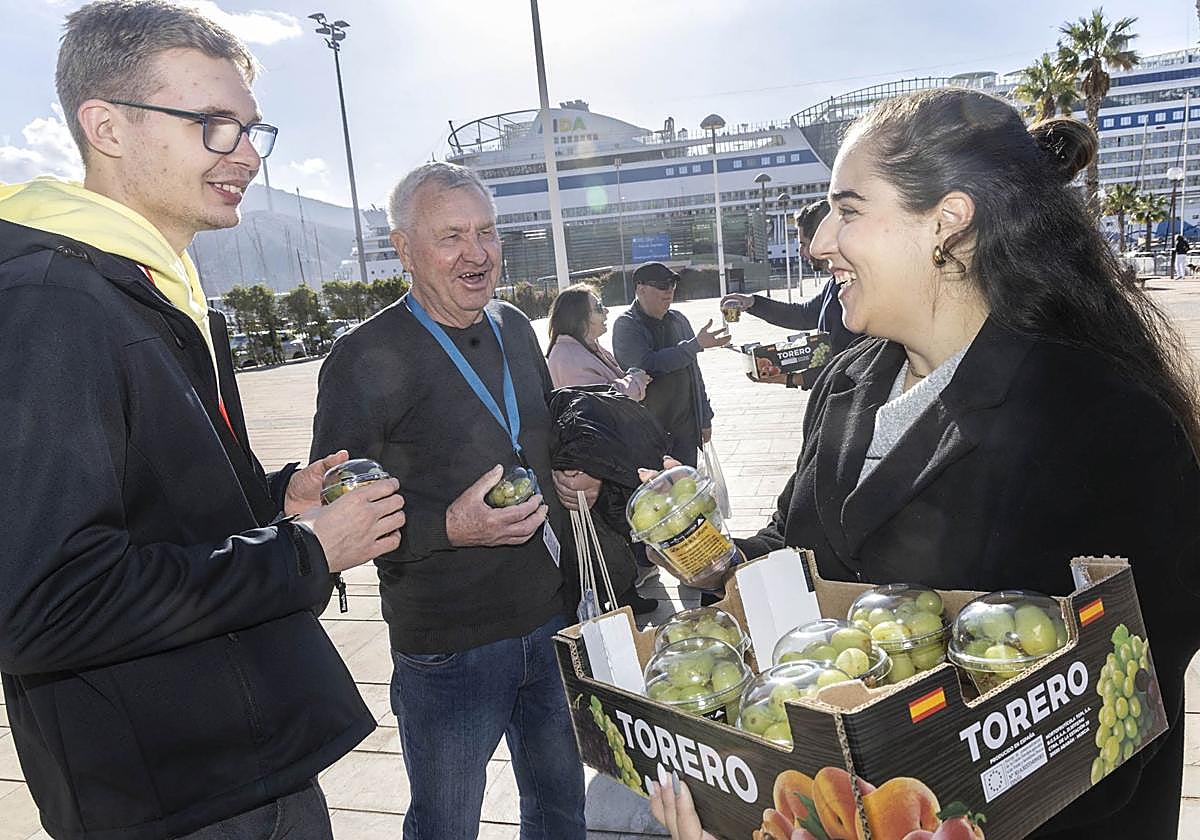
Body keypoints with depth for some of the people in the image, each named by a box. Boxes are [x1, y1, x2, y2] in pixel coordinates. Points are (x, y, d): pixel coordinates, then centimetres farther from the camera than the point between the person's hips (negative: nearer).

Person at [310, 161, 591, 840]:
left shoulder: (515, 328, 6)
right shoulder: (368, 357, -15)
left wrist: (579, 474, 1)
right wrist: (449, 528, -27)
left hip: (554, 621, 6)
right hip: (449, 648, -6)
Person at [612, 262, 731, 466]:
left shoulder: (678, 320, 12)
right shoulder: (626, 325, -8)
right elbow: (649, 364, -23)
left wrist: (705, 417, 17)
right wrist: (697, 344, -22)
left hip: (686, 427, 6)